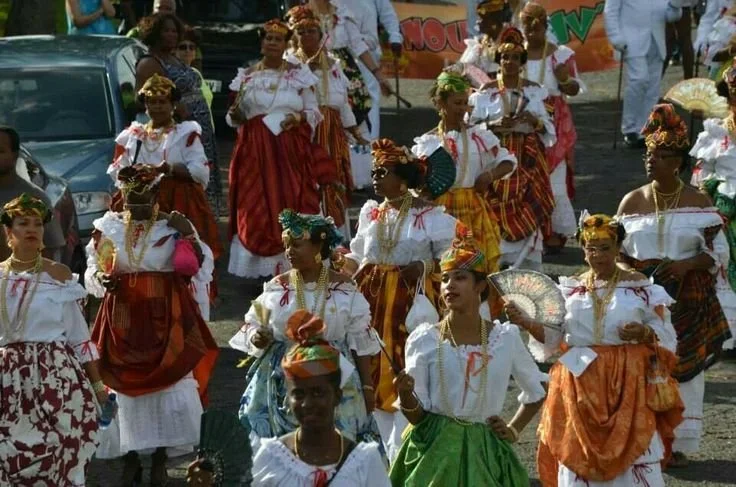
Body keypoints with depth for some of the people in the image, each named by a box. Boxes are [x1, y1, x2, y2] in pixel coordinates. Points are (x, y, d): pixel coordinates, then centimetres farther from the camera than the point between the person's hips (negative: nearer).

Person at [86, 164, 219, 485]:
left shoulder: (173, 226, -2)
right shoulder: (108, 227, 3)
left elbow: (202, 269, -5)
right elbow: (91, 271, 9)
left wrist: (190, 236, -17)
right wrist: (101, 278, -13)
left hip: (166, 322, -1)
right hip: (123, 322, 1)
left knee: (169, 386, 0)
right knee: (125, 388, 6)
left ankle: (160, 461, 16)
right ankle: (130, 458, 21)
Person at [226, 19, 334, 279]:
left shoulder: (299, 75, 5)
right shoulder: (247, 77, 10)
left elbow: (314, 112, 5)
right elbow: (237, 118, 14)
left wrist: (299, 118, -14)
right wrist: (234, 115, -8)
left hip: (290, 150, -2)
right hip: (255, 151, 2)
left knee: (290, 204, -6)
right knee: (255, 209, -2)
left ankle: (290, 266, -3)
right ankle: (261, 266, 3)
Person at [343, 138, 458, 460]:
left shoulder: (429, 216, -8)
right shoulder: (370, 212, 9)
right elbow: (358, 258, 15)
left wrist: (423, 267, -21)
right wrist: (339, 265, -4)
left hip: (411, 302, -6)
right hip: (372, 300, 6)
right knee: (374, 373, 9)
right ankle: (384, 449, 23)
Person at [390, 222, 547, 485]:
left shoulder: (506, 337, 1)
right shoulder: (424, 340, -3)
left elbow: (536, 392, 17)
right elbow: (417, 415, -3)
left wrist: (514, 430, 9)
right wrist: (405, 394, -22)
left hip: (484, 452, 1)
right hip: (434, 451, -1)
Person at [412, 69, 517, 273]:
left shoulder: (479, 136, 3)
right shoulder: (427, 143, 3)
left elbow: (508, 161, 8)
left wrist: (490, 175, -9)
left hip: (472, 209, 0)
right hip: (441, 210, 0)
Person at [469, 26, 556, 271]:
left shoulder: (535, 91, 6)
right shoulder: (486, 93, 3)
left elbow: (550, 131, 8)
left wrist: (535, 121, -12)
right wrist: (495, 125, -15)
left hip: (528, 160, 1)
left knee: (530, 214, -3)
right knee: (499, 214, -6)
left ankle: (529, 267, 4)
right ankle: (497, 265, 2)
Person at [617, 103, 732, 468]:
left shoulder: (698, 203, -3)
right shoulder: (633, 201, 2)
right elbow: (617, 250, 8)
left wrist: (687, 264, -18)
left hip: (686, 300, -1)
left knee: (683, 368, 4)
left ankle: (677, 444, 15)